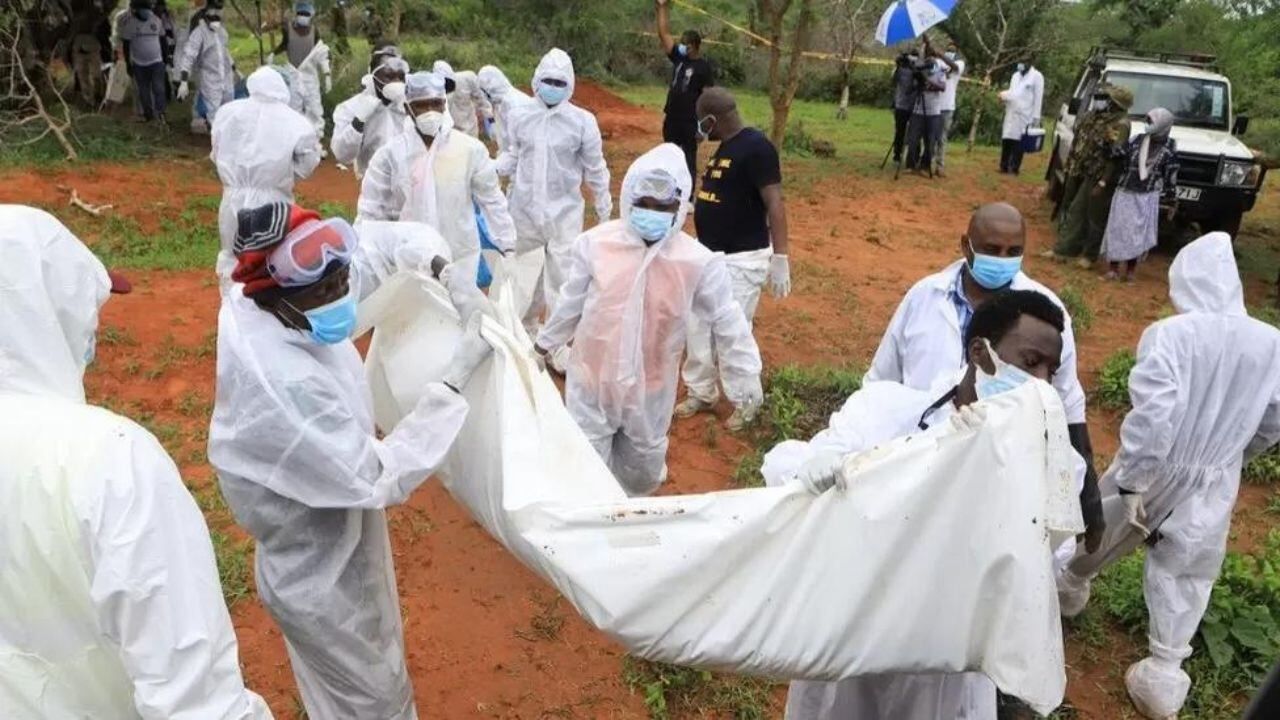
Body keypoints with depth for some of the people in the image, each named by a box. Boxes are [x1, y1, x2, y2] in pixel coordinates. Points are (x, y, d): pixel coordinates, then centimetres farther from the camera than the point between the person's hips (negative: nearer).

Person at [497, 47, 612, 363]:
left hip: (564, 211, -2)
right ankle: (525, 329, 39)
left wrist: (604, 210, 5)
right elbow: (512, 157, 7)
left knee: (562, 277, -2)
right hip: (524, 209, 3)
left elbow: (595, 169, -1)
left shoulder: (582, 120, -8)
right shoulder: (520, 114, -4)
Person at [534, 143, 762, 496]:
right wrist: (545, 344, 13)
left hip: (651, 389, 1)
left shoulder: (698, 262, -17)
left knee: (643, 470, 21)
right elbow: (572, 303, 1)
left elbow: (727, 322, -6)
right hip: (592, 380, 0)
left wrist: (744, 377, -3)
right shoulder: (596, 243, -15)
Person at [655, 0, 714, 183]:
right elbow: (664, 34, 7)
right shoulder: (678, 58, 7)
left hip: (690, 122, -6)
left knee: (688, 161, 1)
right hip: (671, 120, 7)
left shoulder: (704, 67, -9)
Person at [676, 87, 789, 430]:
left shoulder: (756, 147, -18)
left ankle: (747, 405, 18)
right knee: (697, 327, 14)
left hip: (742, 260, -9)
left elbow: (775, 204, -22)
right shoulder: (726, 147, 10)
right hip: (710, 255, 9)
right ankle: (701, 393, 32)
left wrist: (780, 258, -26)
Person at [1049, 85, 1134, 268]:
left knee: (1095, 217, 3)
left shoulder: (1120, 124, -18)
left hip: (1096, 176, -8)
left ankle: (1089, 254, 13)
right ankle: (1063, 248, 19)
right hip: (1078, 171, 9)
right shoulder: (1096, 115, 6)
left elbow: (1115, 158, -21)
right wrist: (1070, 166, 15)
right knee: (1072, 209, 11)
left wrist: (1103, 183, -23)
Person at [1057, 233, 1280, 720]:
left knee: (1102, 531, 25)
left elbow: (1152, 415, -29)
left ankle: (1069, 587, 51)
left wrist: (1131, 482, -19)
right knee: (1184, 576, 17)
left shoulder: (1169, 334, -22)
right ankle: (1163, 676, 22)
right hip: (1215, 484, 3)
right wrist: (1230, 457, 18)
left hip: (1155, 469, -2)